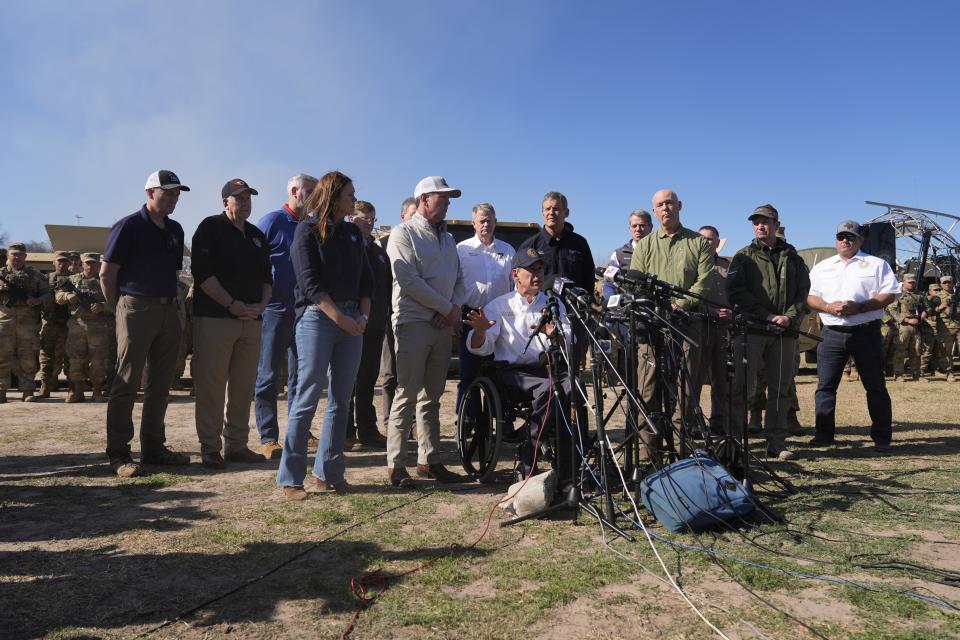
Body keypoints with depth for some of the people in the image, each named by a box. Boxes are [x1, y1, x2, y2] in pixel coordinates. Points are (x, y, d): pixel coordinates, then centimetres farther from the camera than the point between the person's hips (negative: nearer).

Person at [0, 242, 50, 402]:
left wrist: (37, 301, -11)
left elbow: (48, 294, 9)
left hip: (29, 320, 0)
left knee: (28, 358, 1)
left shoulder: (35, 275, 13)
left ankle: (28, 391, 6)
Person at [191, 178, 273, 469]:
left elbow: (267, 276, 21)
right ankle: (210, 448, 5)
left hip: (251, 320, 6)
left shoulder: (257, 235, 19)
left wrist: (262, 304, 2)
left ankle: (236, 445, 16)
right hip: (214, 318, -6)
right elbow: (202, 273, -10)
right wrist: (233, 305, -15)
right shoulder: (210, 228, 0)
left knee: (244, 385, 8)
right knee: (211, 385, -4)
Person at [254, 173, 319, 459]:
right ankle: (268, 438, 6)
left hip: (304, 311, 6)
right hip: (276, 309, -6)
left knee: (299, 376, 11)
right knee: (269, 376, 0)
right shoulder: (272, 221, -5)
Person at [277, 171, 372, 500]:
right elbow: (311, 284, -11)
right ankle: (289, 478, 3)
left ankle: (329, 472, 16)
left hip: (352, 321, 6)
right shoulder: (308, 231, -2)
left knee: (341, 399, 7)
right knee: (308, 397, -5)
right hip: (317, 318, -6)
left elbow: (366, 280, 15)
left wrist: (364, 316, 0)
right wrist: (341, 319, -15)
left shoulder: (353, 233, 16)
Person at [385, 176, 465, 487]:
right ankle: (396, 465, 2)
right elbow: (408, 280, -14)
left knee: (432, 397, 10)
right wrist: (446, 307, -11)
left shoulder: (447, 238, 20)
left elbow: (458, 279, 18)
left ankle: (429, 460, 18)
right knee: (407, 396, -6)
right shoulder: (404, 233, -3)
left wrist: (456, 307, -3)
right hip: (413, 322, -7)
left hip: (443, 325, 7)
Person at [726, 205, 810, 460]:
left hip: (785, 333, 3)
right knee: (742, 387, -7)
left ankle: (777, 444, 11)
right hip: (751, 329, -3)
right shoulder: (744, 257, 9)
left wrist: (790, 317, -8)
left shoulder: (792, 258, 17)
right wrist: (769, 316, -11)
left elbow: (803, 291, 12)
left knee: (781, 389, 5)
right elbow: (736, 291, -3)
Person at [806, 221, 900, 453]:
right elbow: (809, 297, 9)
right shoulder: (822, 267, 15)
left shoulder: (876, 264, 7)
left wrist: (859, 307, -15)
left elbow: (890, 294, -2)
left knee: (875, 387, 3)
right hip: (832, 333, 2)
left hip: (866, 332, -2)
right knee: (825, 386, -1)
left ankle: (882, 438, 12)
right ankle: (824, 434, 5)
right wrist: (828, 307, -11)